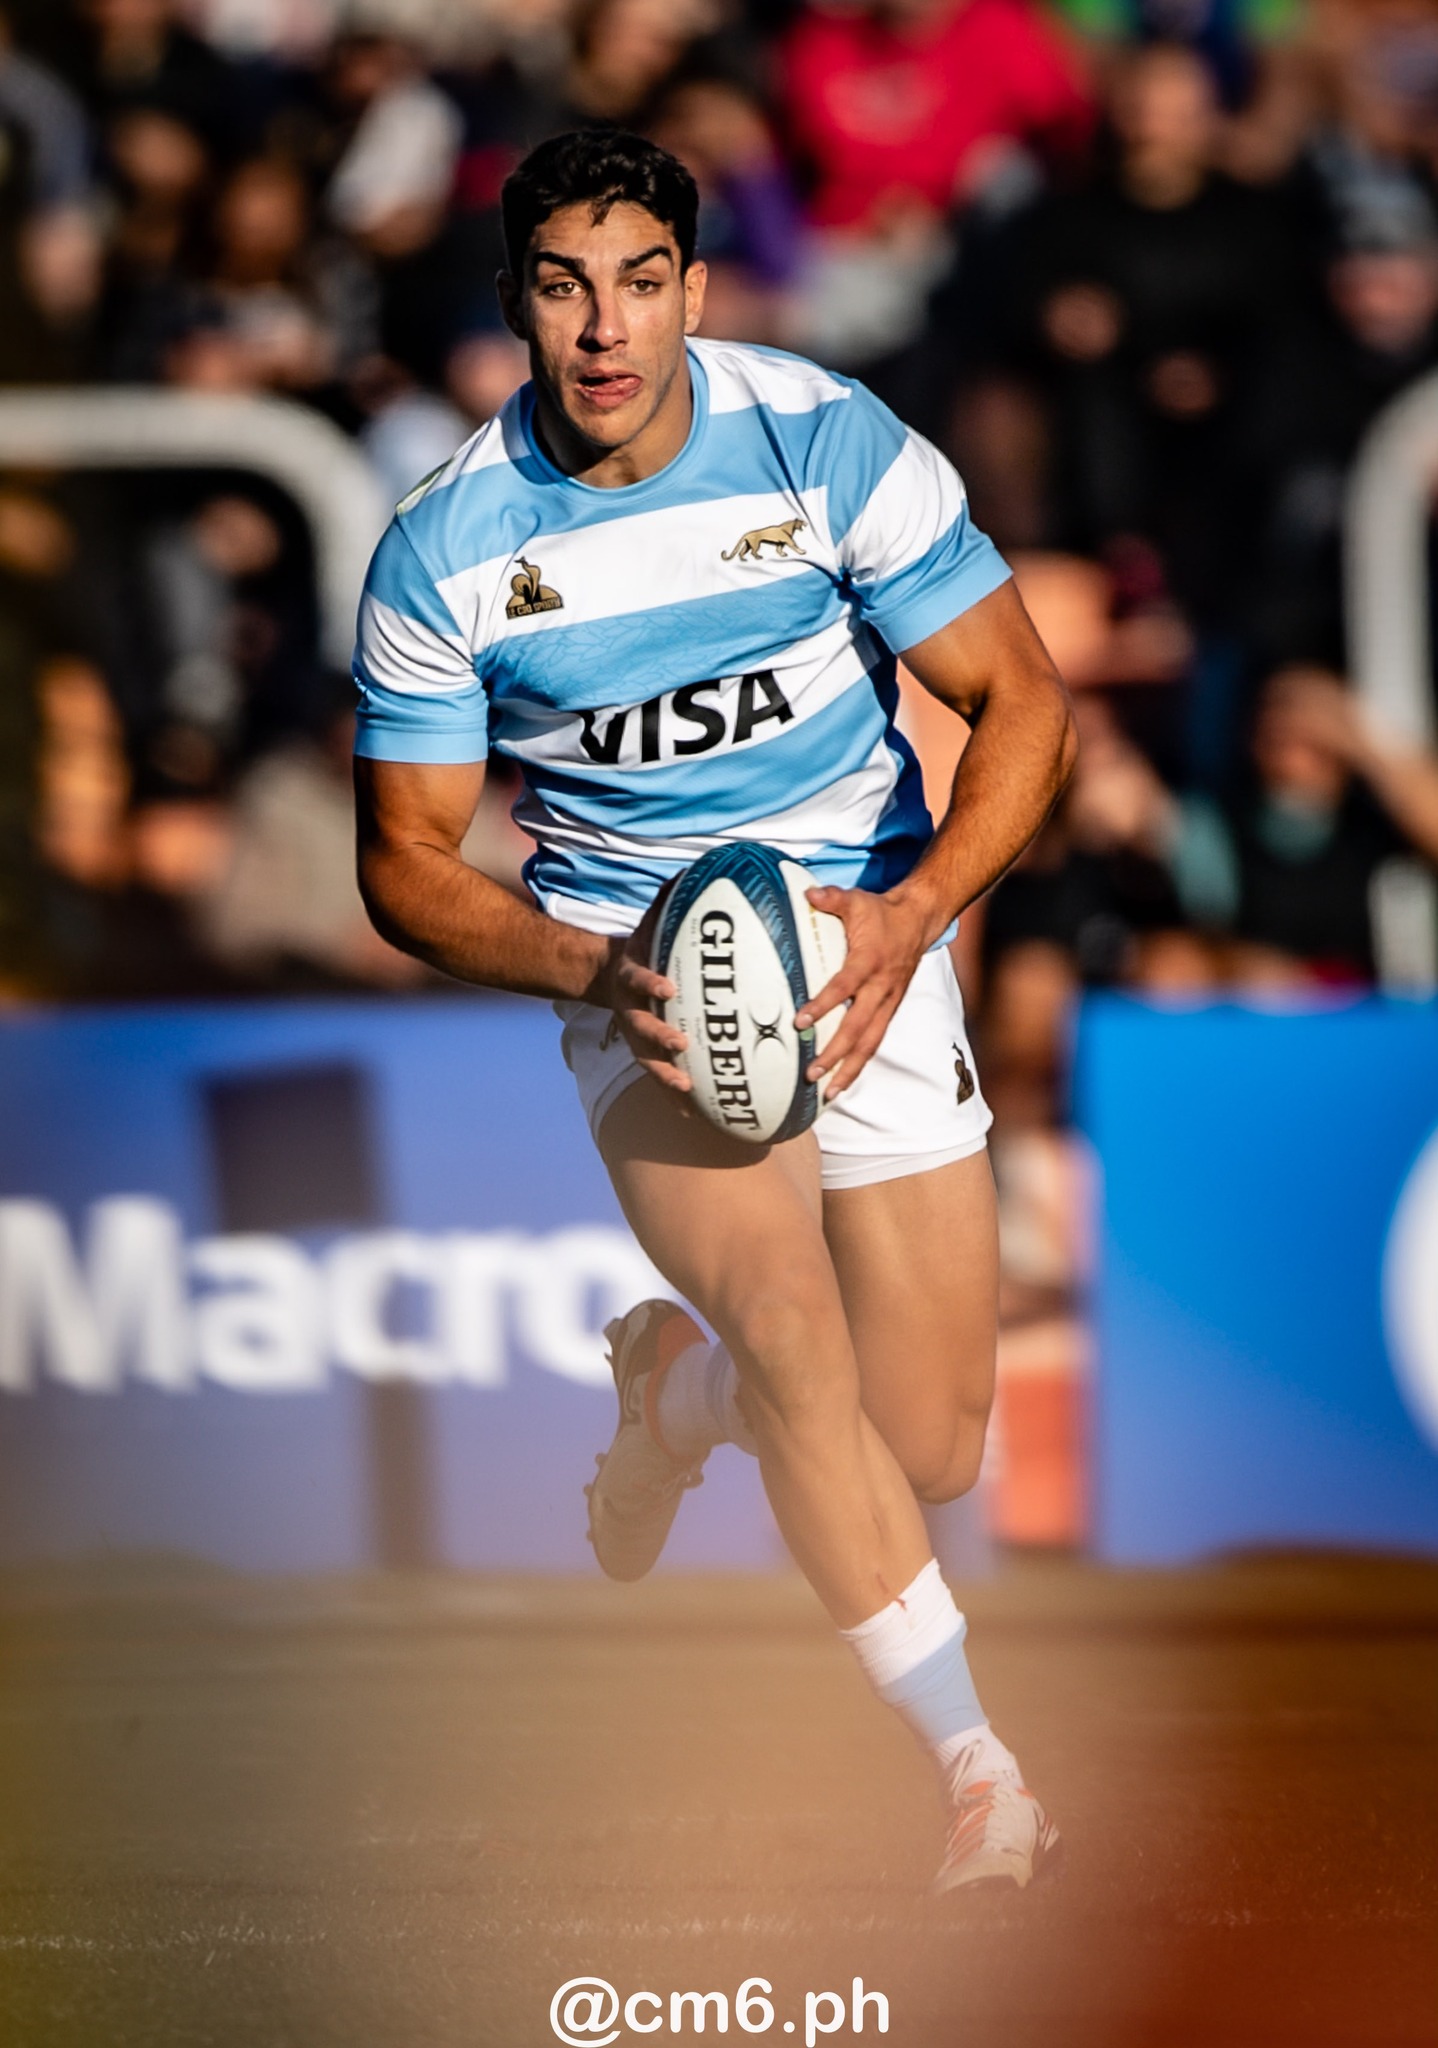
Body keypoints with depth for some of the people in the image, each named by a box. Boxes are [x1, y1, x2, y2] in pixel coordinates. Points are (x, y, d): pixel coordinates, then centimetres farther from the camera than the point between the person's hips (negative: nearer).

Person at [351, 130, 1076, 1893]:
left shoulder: (826, 441, -11)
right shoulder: (444, 552, -9)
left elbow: (1021, 699, -5)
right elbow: (405, 857, -1)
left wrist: (913, 911, -22)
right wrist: (585, 969, -21)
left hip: (866, 934, 1)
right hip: (634, 948, -1)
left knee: (925, 1461, 2)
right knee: (795, 1331, -28)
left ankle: (676, 1390, 36)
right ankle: (974, 1767, -20)